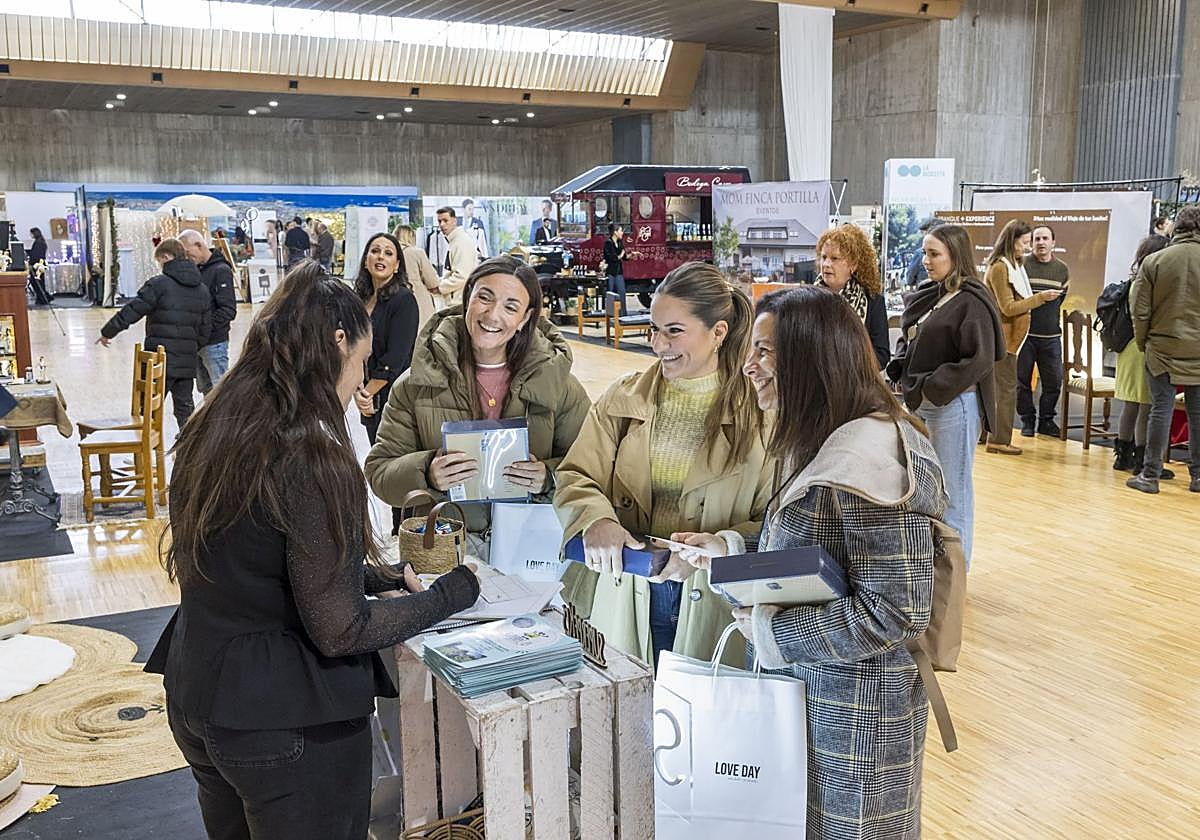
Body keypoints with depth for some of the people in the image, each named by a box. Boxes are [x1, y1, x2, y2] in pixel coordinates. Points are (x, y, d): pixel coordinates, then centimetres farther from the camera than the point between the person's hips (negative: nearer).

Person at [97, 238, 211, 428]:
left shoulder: (159, 284, -9)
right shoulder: (203, 290, 10)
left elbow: (132, 311, -8)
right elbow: (205, 328, 12)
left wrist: (107, 332, 5)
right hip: (188, 361, 6)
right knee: (185, 407, 13)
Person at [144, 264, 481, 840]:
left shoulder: (213, 431, -1)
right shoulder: (313, 459, -25)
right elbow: (341, 631, -21)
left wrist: (385, 575, 11)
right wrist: (453, 593, -9)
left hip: (194, 696, 8)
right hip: (287, 722, -8)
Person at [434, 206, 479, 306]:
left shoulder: (463, 242, -15)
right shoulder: (452, 241, 16)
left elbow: (461, 276, -21)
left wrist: (439, 287, -11)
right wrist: (440, 282, 12)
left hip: (461, 302, -10)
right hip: (454, 301, 10)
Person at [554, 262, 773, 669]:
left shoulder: (759, 412, -5)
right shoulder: (624, 398, 5)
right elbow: (574, 478, 3)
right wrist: (597, 520, -19)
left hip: (710, 609, -2)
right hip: (617, 600, 3)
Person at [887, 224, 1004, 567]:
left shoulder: (971, 302, -14)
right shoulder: (928, 297, 9)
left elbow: (979, 361, -20)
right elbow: (908, 342, 20)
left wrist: (931, 388, -16)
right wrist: (896, 370, 1)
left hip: (953, 404, -8)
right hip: (920, 403, 8)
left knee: (952, 490, 2)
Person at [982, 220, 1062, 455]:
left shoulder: (1014, 266, 16)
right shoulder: (999, 268, -14)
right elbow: (1008, 307, -17)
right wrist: (1040, 298, -16)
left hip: (1007, 337, 10)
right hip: (1002, 338, -10)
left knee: (1000, 387, 11)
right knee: (1006, 388, -7)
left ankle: (993, 436, 17)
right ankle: (999, 440, -3)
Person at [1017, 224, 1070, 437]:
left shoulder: (1062, 269, 11)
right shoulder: (1021, 265, 0)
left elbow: (1065, 299, 20)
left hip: (1051, 336, 3)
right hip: (1024, 332, -3)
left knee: (1054, 381, 3)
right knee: (1022, 380, 3)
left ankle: (1046, 420, 17)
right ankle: (1027, 420, 16)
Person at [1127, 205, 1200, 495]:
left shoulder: (1154, 261, -6)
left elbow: (1140, 310, -5)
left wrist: (1143, 342, 8)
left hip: (1162, 348, -1)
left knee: (1161, 409, 2)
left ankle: (1151, 474, 5)